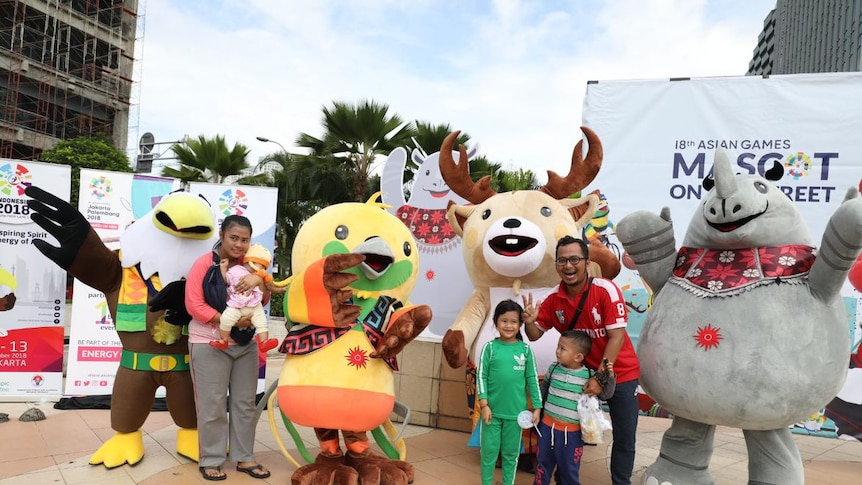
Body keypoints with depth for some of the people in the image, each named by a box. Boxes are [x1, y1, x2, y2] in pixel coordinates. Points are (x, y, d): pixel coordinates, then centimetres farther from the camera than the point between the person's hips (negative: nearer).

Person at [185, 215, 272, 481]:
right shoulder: (204, 263, -9)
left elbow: (264, 301, 3)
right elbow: (194, 305, -15)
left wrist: (259, 280, -18)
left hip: (245, 343, 5)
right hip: (209, 344, -5)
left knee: (245, 403, 10)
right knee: (213, 405, 1)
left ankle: (244, 458, 21)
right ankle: (211, 460, 16)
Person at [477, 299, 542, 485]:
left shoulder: (525, 349, -2)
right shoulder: (490, 347, -5)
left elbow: (532, 379, 3)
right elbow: (481, 377, -4)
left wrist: (537, 407, 2)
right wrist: (484, 404, -9)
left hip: (516, 411, 1)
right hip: (492, 409, -1)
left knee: (511, 453, 15)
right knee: (489, 452, 11)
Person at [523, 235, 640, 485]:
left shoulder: (606, 289, -21)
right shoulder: (554, 300, -8)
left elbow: (617, 336, -21)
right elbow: (535, 335, 2)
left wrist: (601, 376, -22)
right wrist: (529, 321, -21)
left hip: (621, 374, -3)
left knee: (624, 438, 7)